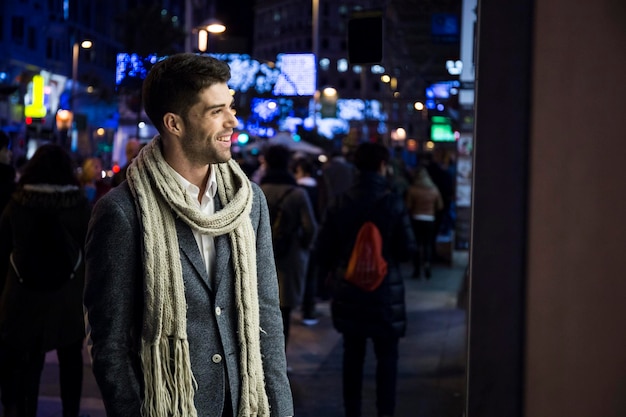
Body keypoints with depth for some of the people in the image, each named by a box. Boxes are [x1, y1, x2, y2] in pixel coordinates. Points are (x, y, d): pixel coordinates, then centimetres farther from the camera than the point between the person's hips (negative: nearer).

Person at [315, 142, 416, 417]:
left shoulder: (340, 203, -3)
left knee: (353, 354, 13)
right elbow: (407, 249, -10)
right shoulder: (392, 203, -12)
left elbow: (323, 249, 0)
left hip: (349, 291, 3)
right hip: (384, 291, -3)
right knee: (386, 356, 7)